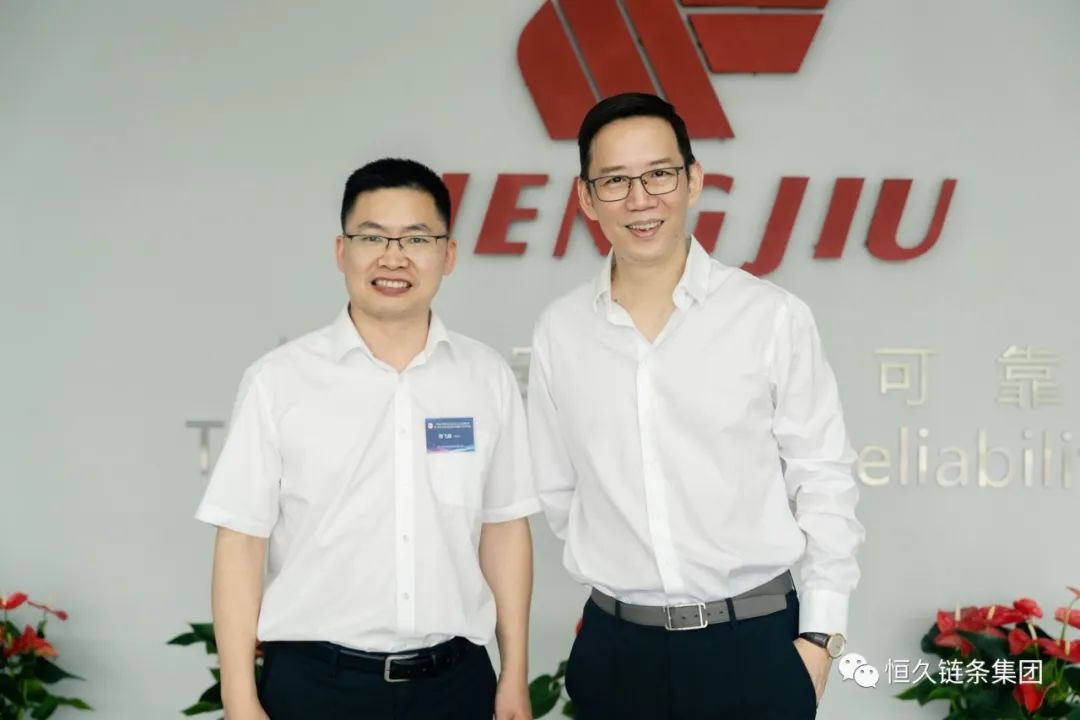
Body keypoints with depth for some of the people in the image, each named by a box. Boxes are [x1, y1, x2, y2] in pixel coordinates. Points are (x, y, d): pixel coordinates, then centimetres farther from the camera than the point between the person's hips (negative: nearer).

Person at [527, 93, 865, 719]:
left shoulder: (773, 317, -7)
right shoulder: (559, 332, 0)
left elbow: (824, 481, -3)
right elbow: (557, 490, 9)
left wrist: (821, 633, -4)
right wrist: (621, 573, 8)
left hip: (755, 641, -2)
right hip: (617, 648, 2)